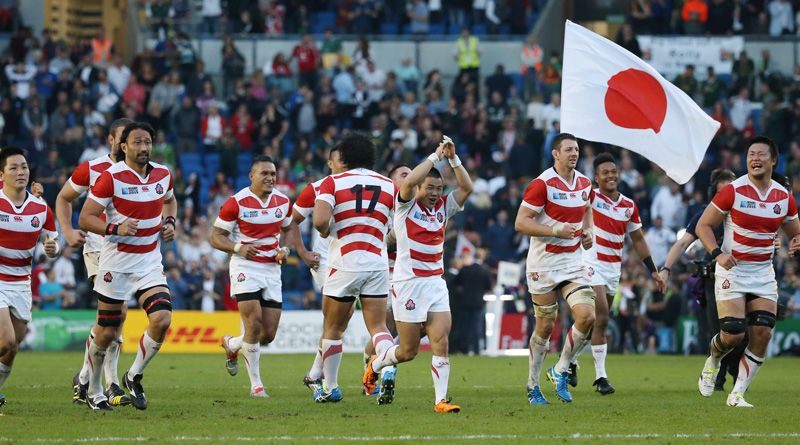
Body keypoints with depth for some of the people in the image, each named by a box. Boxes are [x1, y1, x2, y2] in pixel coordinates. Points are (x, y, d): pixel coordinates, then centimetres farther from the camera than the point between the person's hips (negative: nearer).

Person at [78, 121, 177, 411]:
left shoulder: (162, 174, 3)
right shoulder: (111, 177, -13)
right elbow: (85, 218, -13)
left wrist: (170, 222, 6)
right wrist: (115, 228, -28)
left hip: (150, 261, 4)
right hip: (116, 263, -4)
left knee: (162, 319, -15)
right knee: (106, 332, 3)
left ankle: (134, 377, 7)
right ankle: (93, 391, 25)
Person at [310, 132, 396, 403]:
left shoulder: (332, 182, -1)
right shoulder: (389, 186, 8)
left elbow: (320, 221, -16)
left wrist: (325, 231, 6)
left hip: (344, 265, -2)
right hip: (378, 264, 2)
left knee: (332, 329, 13)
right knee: (378, 327, 3)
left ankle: (331, 388, 21)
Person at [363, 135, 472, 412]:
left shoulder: (443, 207, 10)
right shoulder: (406, 205, -4)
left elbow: (467, 188, -1)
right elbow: (409, 182, -24)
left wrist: (453, 158, -9)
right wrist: (436, 157, -18)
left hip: (436, 283, 5)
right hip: (408, 283, -5)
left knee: (441, 343, -9)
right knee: (408, 352, 2)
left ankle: (441, 400, -9)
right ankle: (375, 365, 32)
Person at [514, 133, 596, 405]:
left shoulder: (585, 184, 6)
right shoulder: (542, 184, -13)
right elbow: (521, 223, -16)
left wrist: (587, 231, 6)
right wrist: (556, 231, -24)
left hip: (573, 260, 5)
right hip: (544, 262, -5)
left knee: (587, 316, -12)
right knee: (546, 326, 1)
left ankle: (560, 371, 8)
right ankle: (533, 387, 16)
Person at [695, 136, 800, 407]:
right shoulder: (733, 191, -10)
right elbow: (703, 225, -4)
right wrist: (717, 254, -20)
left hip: (763, 273, 4)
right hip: (732, 270, -4)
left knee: (762, 334, -9)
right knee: (733, 335, -12)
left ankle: (737, 394, 2)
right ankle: (712, 363, 24)